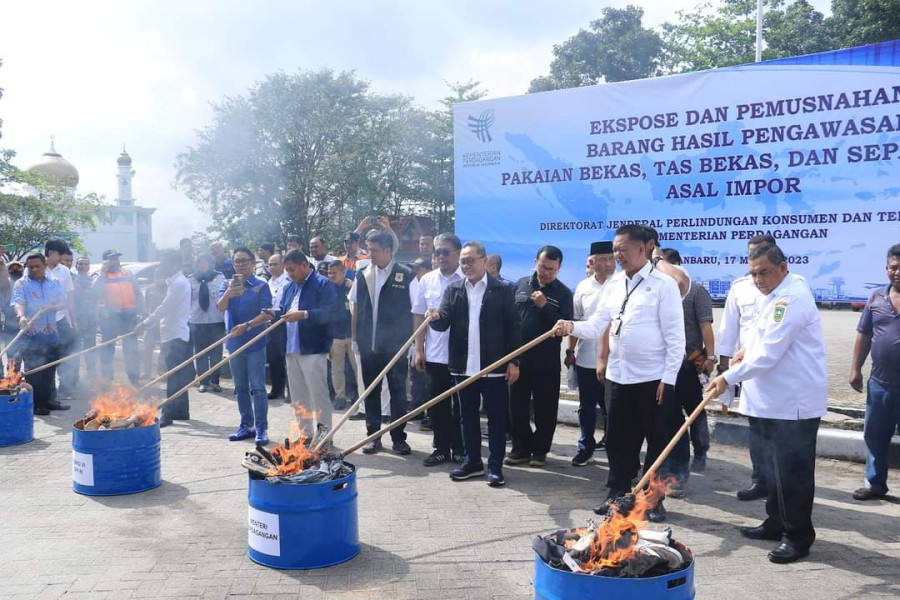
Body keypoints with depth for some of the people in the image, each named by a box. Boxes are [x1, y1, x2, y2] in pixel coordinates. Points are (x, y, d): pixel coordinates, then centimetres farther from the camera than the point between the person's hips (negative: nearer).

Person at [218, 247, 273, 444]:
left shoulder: (261, 286, -4)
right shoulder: (227, 284, 7)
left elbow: (266, 314, -10)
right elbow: (220, 307, -8)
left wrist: (246, 326, -23)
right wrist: (228, 293, -29)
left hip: (255, 343, -4)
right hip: (234, 342, 4)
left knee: (257, 388, -4)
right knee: (241, 388, 12)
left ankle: (261, 428, 0)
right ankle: (246, 426, 22)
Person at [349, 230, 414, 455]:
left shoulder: (406, 276, -7)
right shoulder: (363, 274, 5)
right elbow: (356, 308, 12)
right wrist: (354, 337, 8)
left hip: (396, 346, -4)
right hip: (368, 345, 4)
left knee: (398, 393, 5)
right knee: (371, 392, 12)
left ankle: (398, 437, 17)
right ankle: (373, 436, 23)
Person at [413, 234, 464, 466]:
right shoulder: (427, 280, 6)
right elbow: (419, 316, 8)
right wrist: (419, 350, 3)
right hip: (435, 354, 3)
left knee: (460, 404, 7)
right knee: (436, 403, 9)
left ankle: (459, 449, 20)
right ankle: (441, 448, 22)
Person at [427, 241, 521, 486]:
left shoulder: (503, 290, -2)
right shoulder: (453, 290, 8)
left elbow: (513, 327, -2)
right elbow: (444, 322, 0)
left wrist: (514, 362, -6)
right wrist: (436, 318, -23)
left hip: (495, 367, -3)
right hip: (463, 367, 4)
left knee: (496, 417, 3)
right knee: (468, 416, 13)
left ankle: (495, 465, 13)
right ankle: (472, 461, 26)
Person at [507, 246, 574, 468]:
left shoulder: (563, 293, -2)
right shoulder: (521, 284, 7)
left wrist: (545, 306, -20)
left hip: (547, 361, -3)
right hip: (518, 357, 3)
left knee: (545, 408, 5)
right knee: (517, 405, 8)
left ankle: (540, 450, 19)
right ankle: (521, 448, 20)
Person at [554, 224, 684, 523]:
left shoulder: (664, 284, -9)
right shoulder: (614, 284, 9)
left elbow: (675, 335, -11)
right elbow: (597, 326, 7)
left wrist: (669, 378, -14)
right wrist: (573, 327, -14)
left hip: (652, 378, -6)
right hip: (617, 376, 6)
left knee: (657, 440, 7)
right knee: (619, 439, 14)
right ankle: (618, 492, 28)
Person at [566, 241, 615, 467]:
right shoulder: (583, 287, 4)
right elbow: (575, 321, 9)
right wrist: (570, 351, 9)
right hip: (586, 358, 3)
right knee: (586, 406, 11)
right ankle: (585, 446, 24)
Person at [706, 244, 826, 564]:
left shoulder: (792, 298, -21)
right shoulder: (773, 294, 12)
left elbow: (768, 355, -25)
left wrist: (729, 377, -19)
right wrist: (749, 348, 9)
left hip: (794, 401, -10)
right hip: (774, 398, 10)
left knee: (793, 469, -2)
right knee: (778, 464, 19)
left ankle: (799, 535, 9)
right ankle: (777, 523, 31)